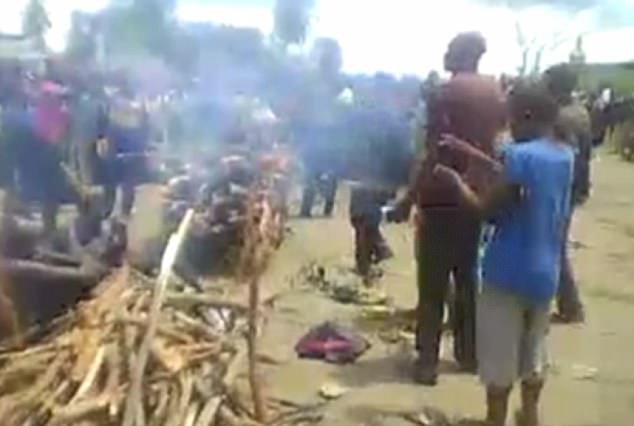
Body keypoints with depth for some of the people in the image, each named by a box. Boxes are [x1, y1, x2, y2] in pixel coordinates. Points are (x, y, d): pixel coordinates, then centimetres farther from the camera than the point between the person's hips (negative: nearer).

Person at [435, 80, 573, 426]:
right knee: (534, 351, 22)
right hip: (544, 273, 7)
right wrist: (473, 154, 16)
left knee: (499, 359, 6)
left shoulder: (519, 154, -19)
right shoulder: (565, 156, 4)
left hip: (508, 272, -7)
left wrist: (455, 180, -3)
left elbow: (489, 210, -16)